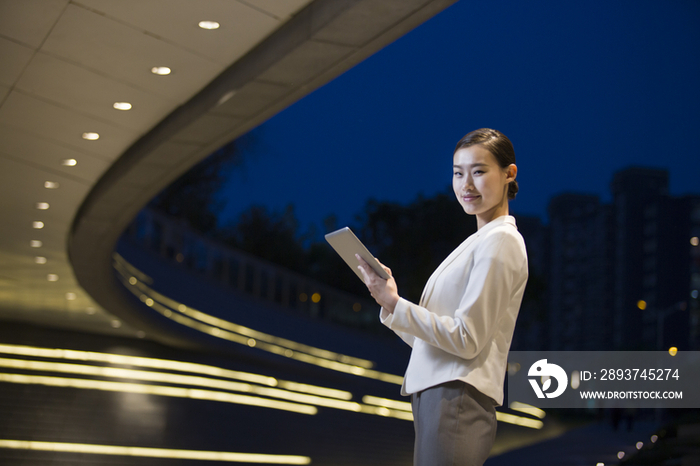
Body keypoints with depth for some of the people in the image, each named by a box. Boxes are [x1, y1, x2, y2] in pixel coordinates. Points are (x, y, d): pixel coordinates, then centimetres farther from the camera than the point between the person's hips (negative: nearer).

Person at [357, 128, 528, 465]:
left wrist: (394, 304, -12)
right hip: (434, 394, 9)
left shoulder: (500, 241, -7)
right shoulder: (477, 243, 21)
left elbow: (466, 340, -15)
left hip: (457, 400, -9)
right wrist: (389, 301, 5)